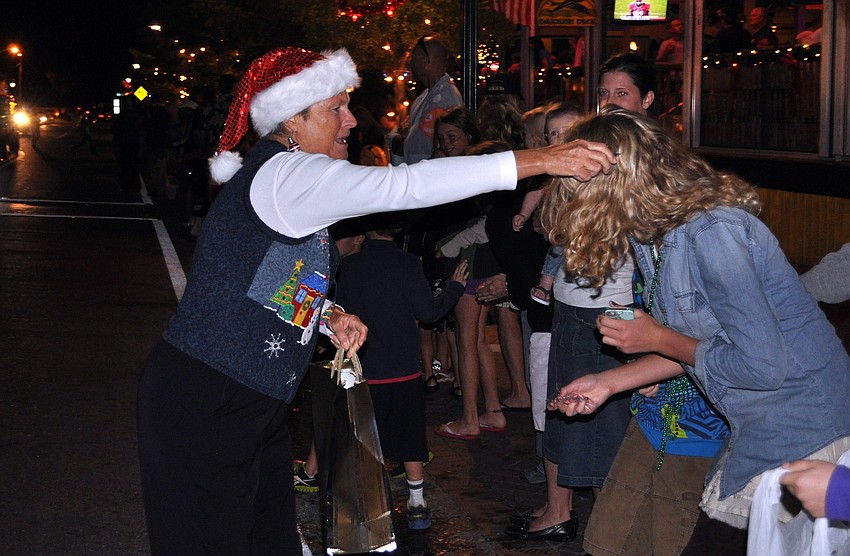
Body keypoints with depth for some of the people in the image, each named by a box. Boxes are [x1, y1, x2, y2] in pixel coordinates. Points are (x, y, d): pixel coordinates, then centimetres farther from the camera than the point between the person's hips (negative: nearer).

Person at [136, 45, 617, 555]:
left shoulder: (292, 178, 15)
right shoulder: (286, 174, -17)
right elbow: (406, 186, -27)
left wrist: (329, 315, 2)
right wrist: (541, 161, -27)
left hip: (256, 404, 10)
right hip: (205, 401, -10)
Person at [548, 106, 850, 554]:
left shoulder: (713, 232, -24)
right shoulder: (655, 237, 5)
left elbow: (763, 365, -26)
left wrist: (658, 339, -14)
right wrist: (608, 381, 9)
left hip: (805, 437, -9)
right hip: (756, 433, 9)